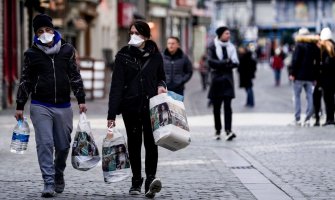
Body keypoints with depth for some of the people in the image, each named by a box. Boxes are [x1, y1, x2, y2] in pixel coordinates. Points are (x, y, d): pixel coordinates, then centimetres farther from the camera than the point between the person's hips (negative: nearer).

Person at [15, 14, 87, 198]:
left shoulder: (67, 50, 5)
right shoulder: (32, 54, 3)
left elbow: (75, 76, 10)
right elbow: (25, 81, 8)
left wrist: (81, 99, 4)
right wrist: (20, 106, 7)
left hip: (63, 106, 2)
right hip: (40, 107, -1)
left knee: (63, 145, 7)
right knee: (45, 144, -10)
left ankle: (59, 175, 32)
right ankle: (49, 182, -7)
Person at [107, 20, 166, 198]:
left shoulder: (155, 55, 4)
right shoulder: (123, 55, 0)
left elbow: (161, 77, 21)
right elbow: (117, 85, -4)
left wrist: (161, 86, -5)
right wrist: (112, 114, -9)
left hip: (151, 105, 0)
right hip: (130, 106, 0)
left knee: (151, 142, -12)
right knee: (134, 143, 7)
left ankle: (151, 179, -21)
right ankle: (136, 181, 15)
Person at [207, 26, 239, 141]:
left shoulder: (231, 47, 10)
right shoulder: (212, 47, 0)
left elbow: (235, 63, 4)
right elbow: (210, 62, -12)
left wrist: (220, 65, -11)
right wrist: (226, 62, -15)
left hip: (227, 79, 2)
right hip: (216, 79, -1)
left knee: (227, 105, -10)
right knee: (216, 107, 3)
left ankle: (228, 130, -19)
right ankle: (218, 131, 13)